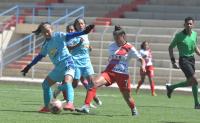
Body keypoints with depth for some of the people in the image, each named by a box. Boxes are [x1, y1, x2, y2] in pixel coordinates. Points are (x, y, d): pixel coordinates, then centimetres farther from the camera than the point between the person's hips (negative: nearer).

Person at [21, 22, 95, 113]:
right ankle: (47, 107, 25)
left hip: (68, 64, -8)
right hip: (58, 68, 8)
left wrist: (83, 32, -37)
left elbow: (69, 36, -21)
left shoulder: (58, 36, -8)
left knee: (67, 81, -33)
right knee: (45, 84, 14)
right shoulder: (45, 45, 11)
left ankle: (70, 104, -52)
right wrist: (29, 67, 25)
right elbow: (39, 56, 22)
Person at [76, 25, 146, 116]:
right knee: (94, 83, -23)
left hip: (122, 74, -3)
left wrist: (143, 67, -24)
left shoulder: (130, 48, -4)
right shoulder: (111, 46, 10)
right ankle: (86, 107, -30)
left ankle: (134, 110, 40)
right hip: (109, 72, 3)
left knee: (127, 96, 7)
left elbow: (141, 59, -5)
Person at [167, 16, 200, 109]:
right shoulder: (179, 35, -10)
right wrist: (173, 61, -9)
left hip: (192, 59, 7)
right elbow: (170, 48, -2)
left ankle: (171, 87, 27)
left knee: (190, 82, 9)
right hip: (184, 59, -7)